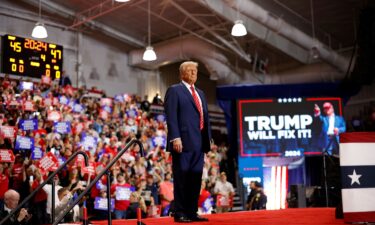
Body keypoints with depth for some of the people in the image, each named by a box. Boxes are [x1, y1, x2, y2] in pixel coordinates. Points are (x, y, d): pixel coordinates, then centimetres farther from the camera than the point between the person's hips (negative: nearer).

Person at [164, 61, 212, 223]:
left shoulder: (200, 93, 23)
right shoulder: (174, 90, 1)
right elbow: (171, 116, -9)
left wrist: (208, 138, 13)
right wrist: (175, 138, -19)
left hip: (199, 142, 7)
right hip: (183, 141, -7)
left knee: (195, 178, 7)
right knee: (181, 178, -3)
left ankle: (192, 212, 13)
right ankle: (179, 213, 2)